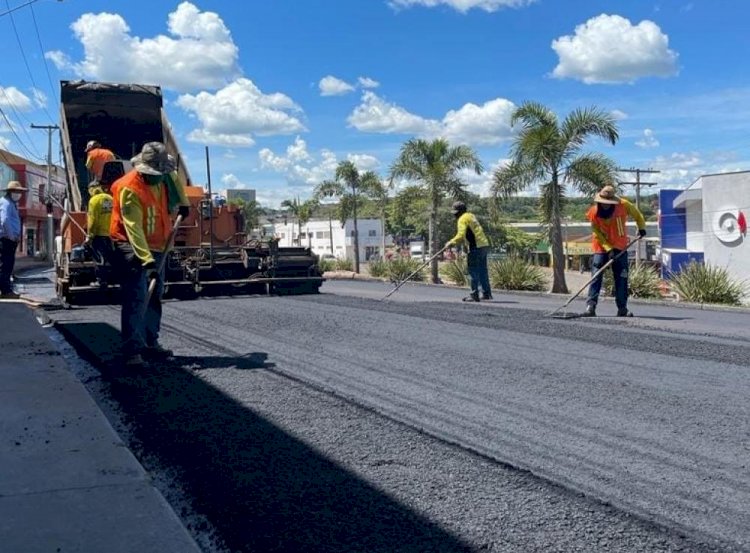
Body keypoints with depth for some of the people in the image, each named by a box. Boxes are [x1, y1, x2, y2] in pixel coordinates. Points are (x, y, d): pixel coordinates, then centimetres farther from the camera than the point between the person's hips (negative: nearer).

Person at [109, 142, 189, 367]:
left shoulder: (162, 179, 0)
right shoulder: (129, 189, -24)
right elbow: (133, 229, -32)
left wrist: (182, 202, 19)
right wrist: (146, 259, -40)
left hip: (156, 248, 9)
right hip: (132, 248, -8)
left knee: (155, 296, 14)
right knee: (136, 298, -18)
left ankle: (150, 344, 25)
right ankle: (132, 350, -19)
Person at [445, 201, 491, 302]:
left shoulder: (462, 219, -7)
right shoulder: (471, 216, 21)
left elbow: (461, 235, -18)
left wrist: (451, 243, -8)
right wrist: (453, 242, 22)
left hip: (476, 248, -9)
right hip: (484, 245, 9)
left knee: (473, 272, -3)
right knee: (482, 271, 14)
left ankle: (474, 295, -1)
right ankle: (486, 293, 18)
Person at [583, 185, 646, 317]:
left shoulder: (624, 205, -13)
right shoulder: (593, 212, -15)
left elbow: (636, 214, 9)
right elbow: (598, 234, -12)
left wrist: (641, 227, 2)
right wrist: (609, 249, -20)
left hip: (620, 248, 1)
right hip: (601, 248, -1)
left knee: (621, 279, 3)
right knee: (596, 277, -11)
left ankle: (622, 309, 9)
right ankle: (590, 306, -14)